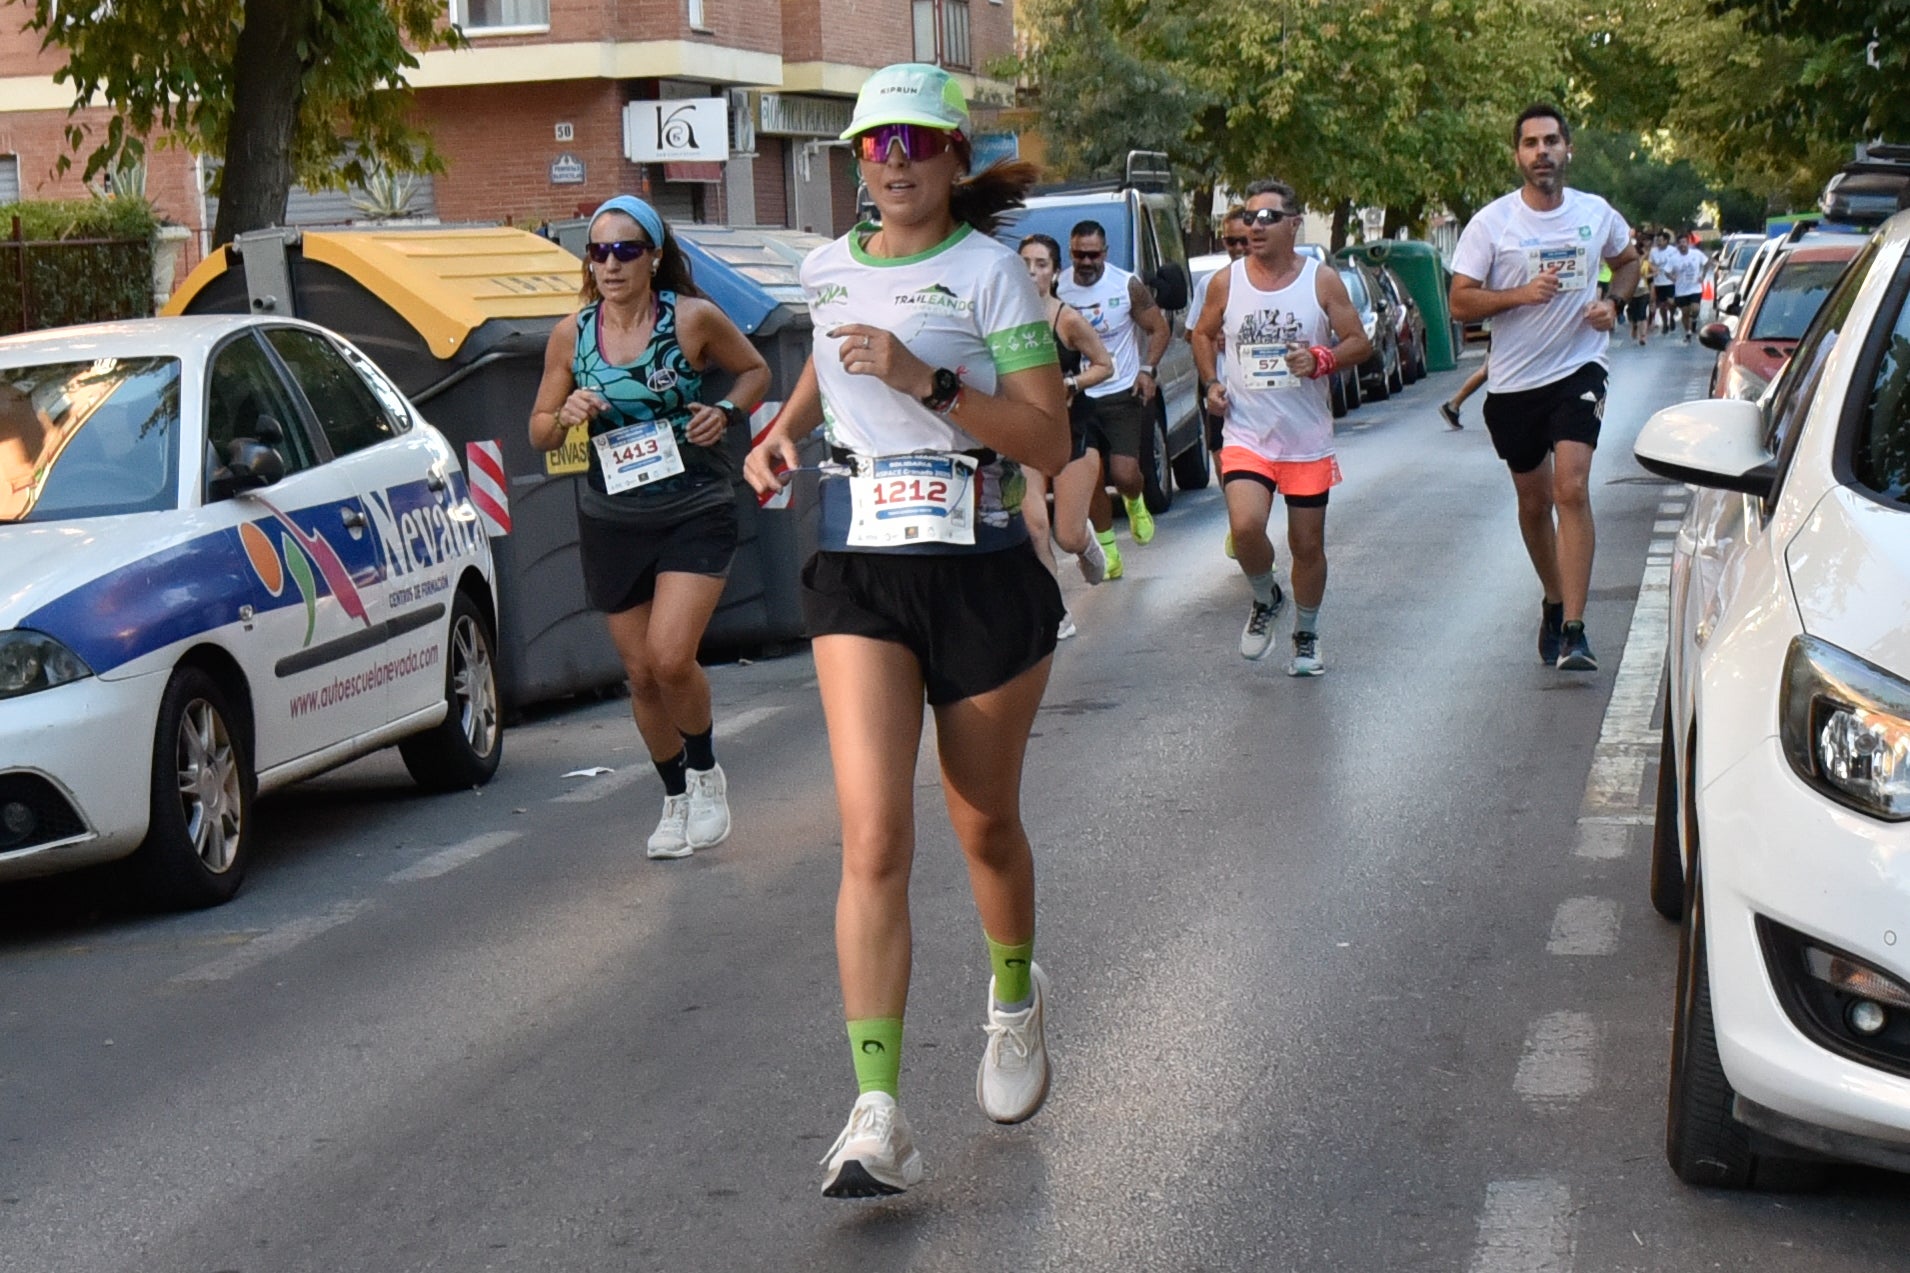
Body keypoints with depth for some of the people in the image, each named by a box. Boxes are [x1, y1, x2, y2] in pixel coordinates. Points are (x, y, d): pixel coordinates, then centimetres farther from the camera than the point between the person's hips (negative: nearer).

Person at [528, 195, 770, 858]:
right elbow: (539, 431, 9)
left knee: (671, 657, -18)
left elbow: (756, 370, 9)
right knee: (642, 672, 8)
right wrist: (566, 416, -13)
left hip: (695, 513, -3)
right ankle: (674, 797, 29)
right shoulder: (571, 335, 0)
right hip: (611, 522, 3)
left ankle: (706, 773, 10)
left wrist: (727, 412, -11)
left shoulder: (694, 319, -8)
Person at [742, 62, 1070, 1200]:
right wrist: (782, 431, 14)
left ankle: (1016, 997, 46)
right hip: (860, 574, 2)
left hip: (984, 574, -2)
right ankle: (879, 1117, -16)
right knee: (874, 840, -13)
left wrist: (926, 381, -21)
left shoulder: (987, 268, -4)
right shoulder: (829, 268, 9)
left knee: (985, 825, 14)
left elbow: (1051, 443, -11)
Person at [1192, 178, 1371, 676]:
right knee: (1246, 527, -23)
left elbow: (1360, 343, 1)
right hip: (1245, 437, 0)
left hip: (1308, 442, 0)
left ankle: (1306, 637, 31)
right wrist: (1211, 383, 1)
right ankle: (1265, 600, 9)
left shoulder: (1322, 281, -2)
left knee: (1308, 546, 8)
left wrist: (1321, 360, -19)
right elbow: (1203, 334, 17)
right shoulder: (1226, 282, 1)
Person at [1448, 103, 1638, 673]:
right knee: (1534, 501, 14)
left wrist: (1613, 303, 2)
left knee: (1572, 489, -18)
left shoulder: (1597, 215, 2)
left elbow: (1628, 262, 22)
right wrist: (1520, 294, -22)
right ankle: (1554, 602, 37)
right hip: (1513, 381, 1)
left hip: (1578, 369, -1)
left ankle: (1573, 629, -20)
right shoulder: (1491, 223, -4)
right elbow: (1461, 302, -7)